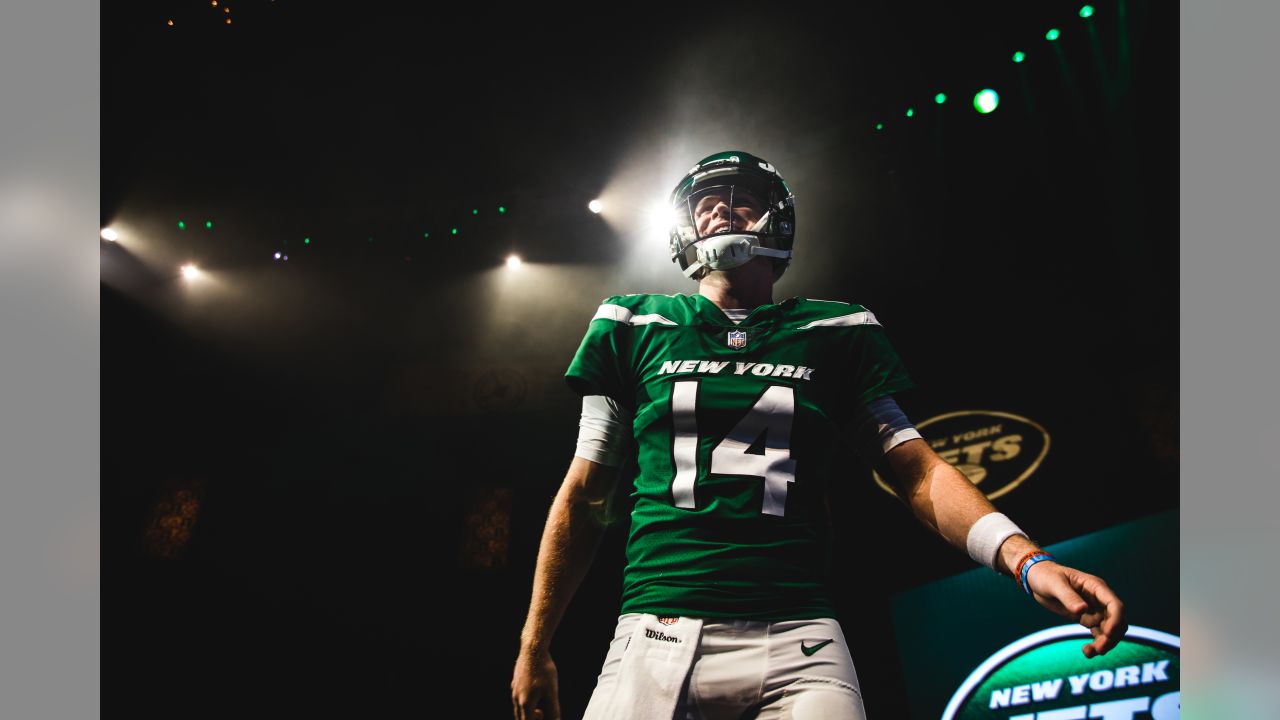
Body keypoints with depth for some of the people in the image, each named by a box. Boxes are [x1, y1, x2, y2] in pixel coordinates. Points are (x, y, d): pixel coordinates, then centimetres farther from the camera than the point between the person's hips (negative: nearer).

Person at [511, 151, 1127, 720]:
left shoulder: (833, 335, 11)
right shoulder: (635, 329, 10)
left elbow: (915, 469, 9)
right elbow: (585, 495, 12)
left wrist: (1025, 559, -8)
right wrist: (534, 647, 10)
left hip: (798, 641, 1)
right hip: (658, 632, 0)